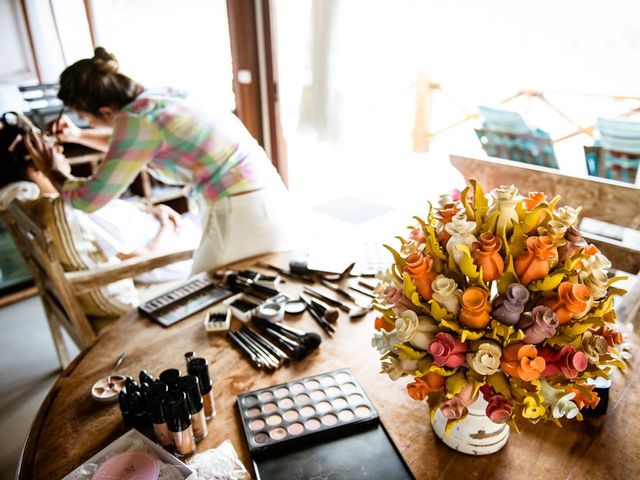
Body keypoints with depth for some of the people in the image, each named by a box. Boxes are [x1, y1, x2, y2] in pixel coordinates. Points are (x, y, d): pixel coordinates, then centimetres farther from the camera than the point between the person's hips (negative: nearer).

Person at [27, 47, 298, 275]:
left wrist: (56, 174, 14)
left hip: (241, 212, -9)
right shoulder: (152, 98, 10)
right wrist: (79, 136, 34)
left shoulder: (136, 119, -15)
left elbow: (89, 200, -5)